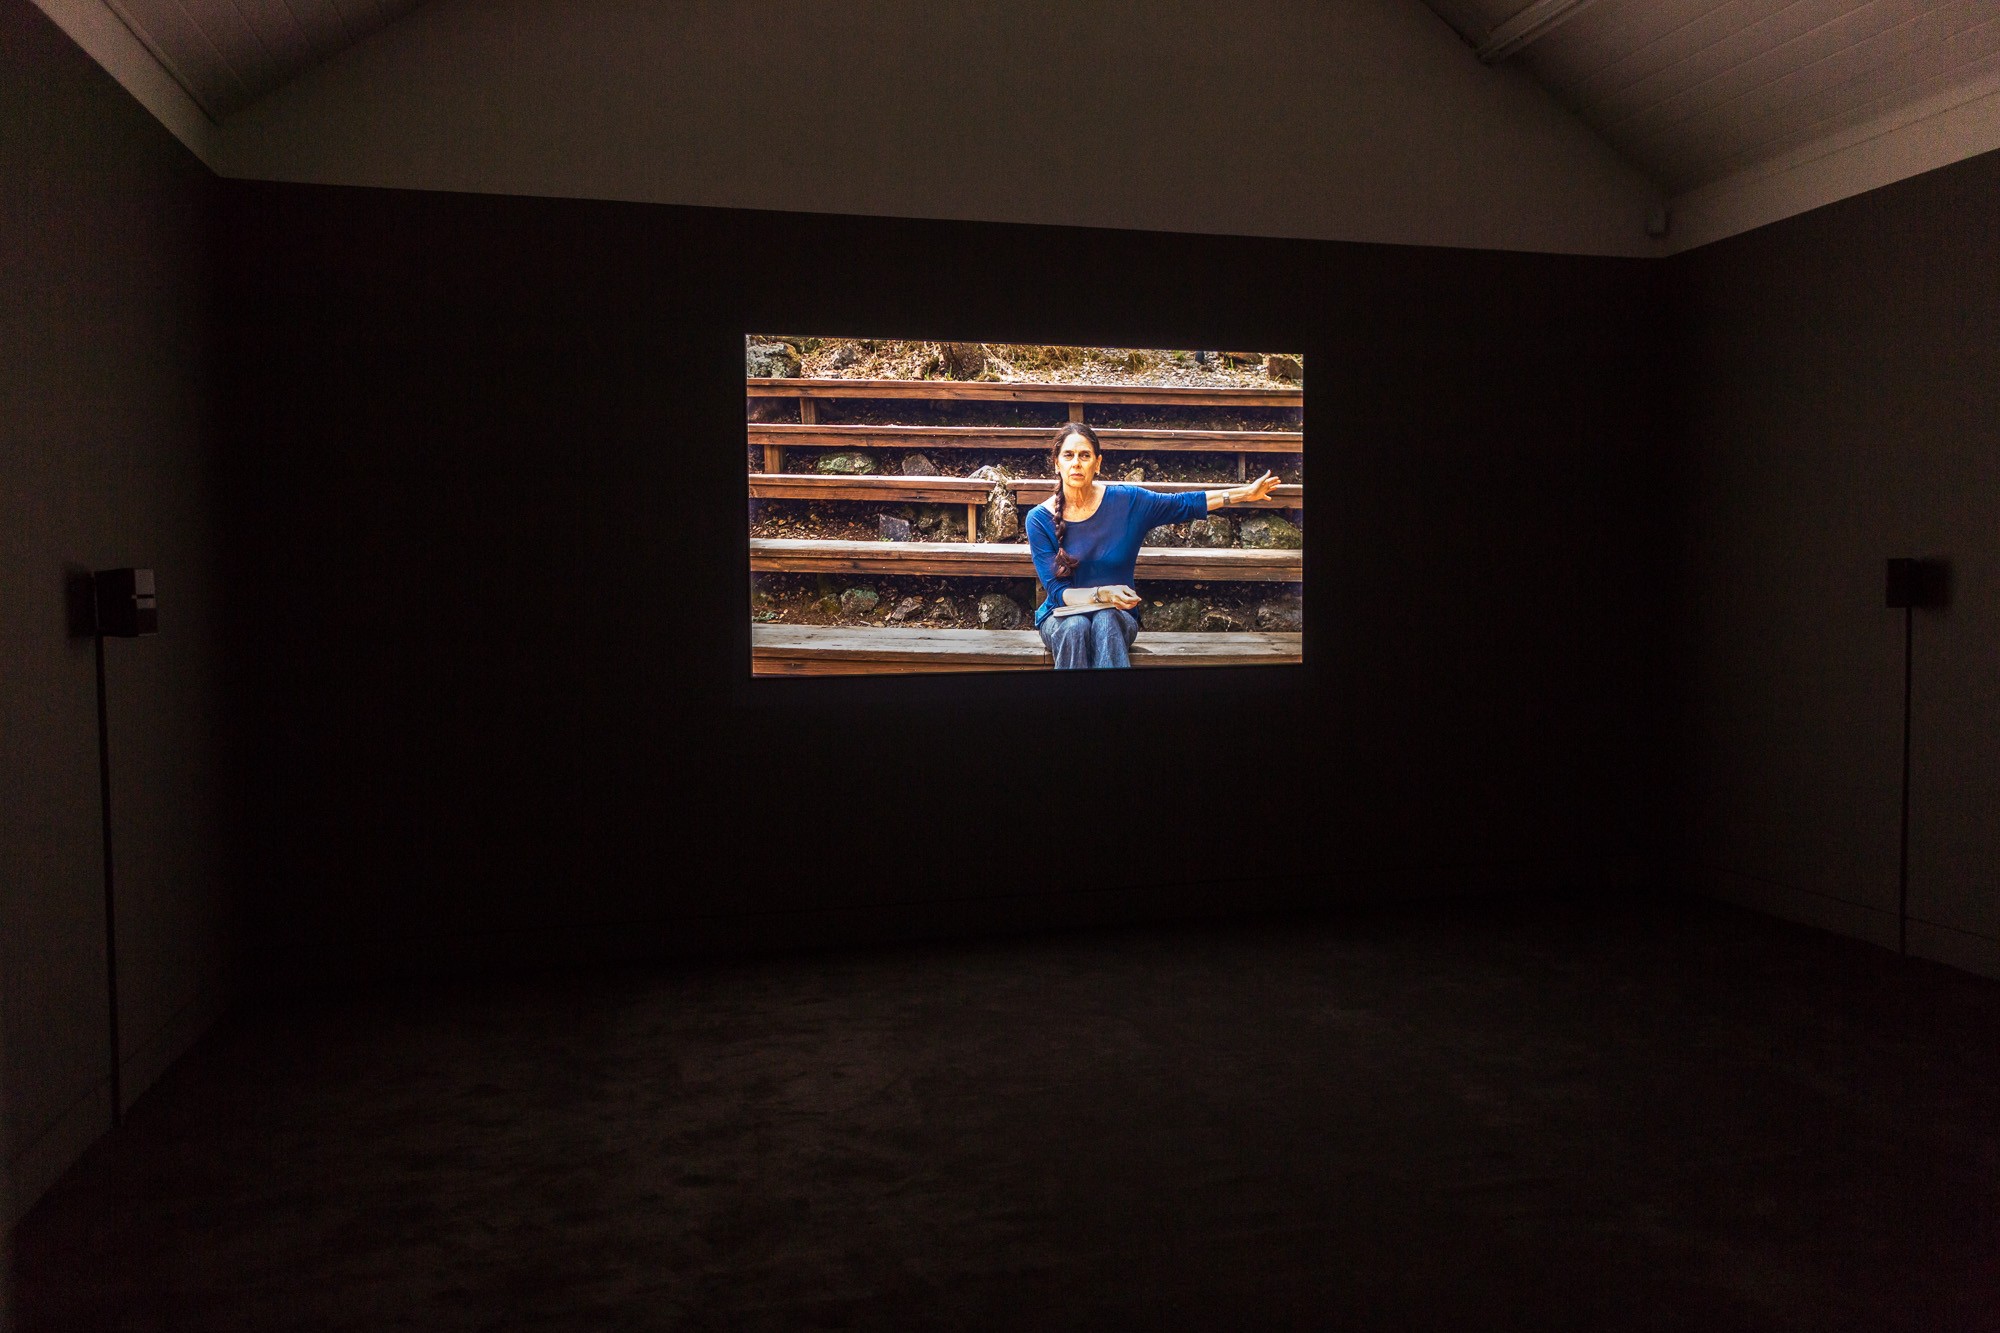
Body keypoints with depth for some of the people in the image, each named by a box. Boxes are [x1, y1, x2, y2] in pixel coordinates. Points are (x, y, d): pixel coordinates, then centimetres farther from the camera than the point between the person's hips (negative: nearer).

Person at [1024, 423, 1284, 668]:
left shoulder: (1125, 501, -5)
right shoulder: (1040, 519, -8)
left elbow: (1184, 504, 6)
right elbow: (1057, 591, -10)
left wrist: (1247, 492, 5)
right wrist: (1102, 594, -28)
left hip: (1116, 617, 1)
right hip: (1062, 617, -1)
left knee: (1105, 619, -34)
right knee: (1076, 626, -35)